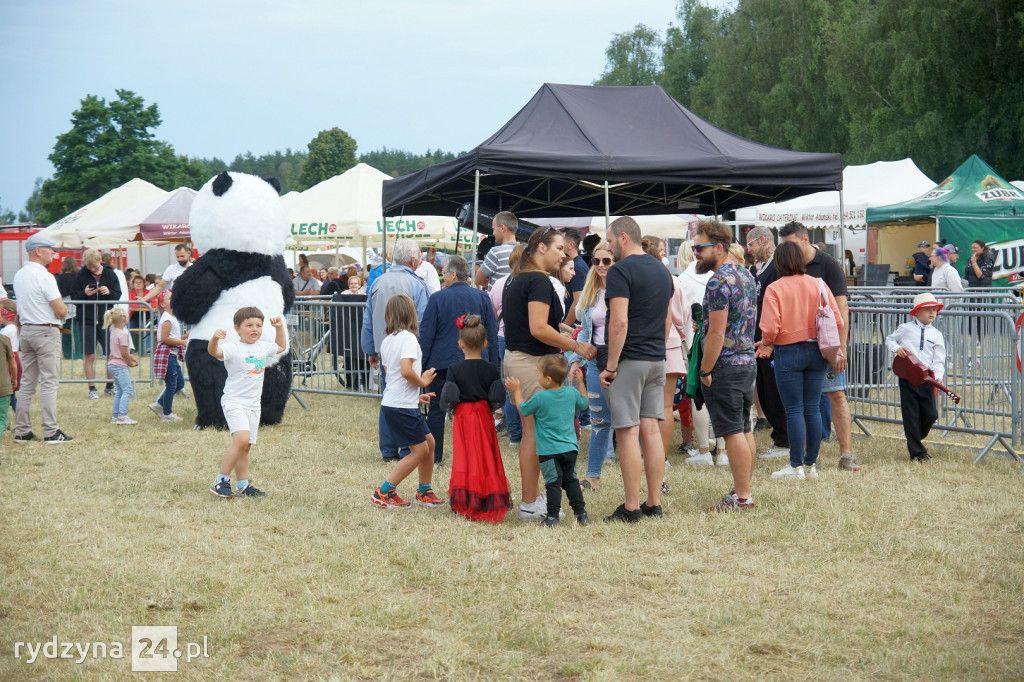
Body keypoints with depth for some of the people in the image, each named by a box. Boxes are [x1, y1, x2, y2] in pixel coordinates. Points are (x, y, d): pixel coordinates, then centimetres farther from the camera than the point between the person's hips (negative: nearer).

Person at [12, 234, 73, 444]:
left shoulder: (19, 276, 10)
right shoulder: (44, 276, -15)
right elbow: (61, 310, -18)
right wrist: (64, 309, 5)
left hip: (26, 330, 8)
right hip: (46, 332, -8)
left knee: (27, 382, 10)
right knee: (48, 383, -6)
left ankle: (22, 431, 11)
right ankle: (51, 432, -6)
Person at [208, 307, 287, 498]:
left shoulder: (263, 348, 10)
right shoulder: (233, 348, -12)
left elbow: (281, 347, 31)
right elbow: (214, 352, -31)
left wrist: (279, 328, 20)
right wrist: (214, 339, -50)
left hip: (253, 404, 7)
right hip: (234, 401, -7)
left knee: (245, 446, 11)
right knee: (242, 439, -24)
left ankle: (243, 486, 17)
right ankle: (221, 481, -18)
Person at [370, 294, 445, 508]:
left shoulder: (387, 341, 13)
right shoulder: (408, 337, -15)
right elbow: (406, 370, -27)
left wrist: (416, 395, 18)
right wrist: (423, 381, -9)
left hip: (391, 402, 9)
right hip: (402, 407, -9)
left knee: (429, 442, 16)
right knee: (420, 450, -1)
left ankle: (424, 491, 23)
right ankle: (383, 493, 0)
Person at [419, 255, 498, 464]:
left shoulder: (437, 298, -8)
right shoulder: (482, 297, 2)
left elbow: (426, 334, -4)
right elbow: (492, 334, 7)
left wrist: (421, 361, 4)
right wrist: (491, 364, 14)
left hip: (442, 363, -2)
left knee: (436, 409, 8)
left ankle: (434, 456, 9)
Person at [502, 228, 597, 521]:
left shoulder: (516, 280, 15)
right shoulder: (539, 281, -15)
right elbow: (538, 329, -22)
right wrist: (576, 346, -15)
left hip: (515, 359, 10)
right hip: (533, 363, -10)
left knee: (529, 433, 15)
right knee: (536, 434, -4)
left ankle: (531, 497, 22)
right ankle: (530, 505, 0)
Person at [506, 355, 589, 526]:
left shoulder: (540, 398, -14)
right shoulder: (571, 393, 0)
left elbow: (523, 409, 2)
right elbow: (583, 403, 21)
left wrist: (517, 390, 15)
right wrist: (580, 382, 28)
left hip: (549, 451, -5)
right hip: (570, 448, 5)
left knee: (553, 483, -1)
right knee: (571, 480, 14)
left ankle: (553, 516, 0)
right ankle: (581, 513, 13)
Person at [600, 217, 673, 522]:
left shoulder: (621, 271, -12)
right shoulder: (662, 270, 14)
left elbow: (619, 322, -19)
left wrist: (611, 365, -14)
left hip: (629, 360, -8)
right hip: (657, 360, 8)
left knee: (627, 431, -5)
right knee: (651, 429, 9)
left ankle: (631, 507, -4)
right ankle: (654, 504, 10)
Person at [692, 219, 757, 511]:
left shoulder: (719, 281, -17)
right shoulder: (746, 275, 12)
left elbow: (717, 332, -20)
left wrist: (705, 370, -14)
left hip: (725, 366, -9)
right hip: (748, 361, 9)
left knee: (732, 432, -5)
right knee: (744, 430, 14)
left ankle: (742, 496, -3)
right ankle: (745, 489, 20)